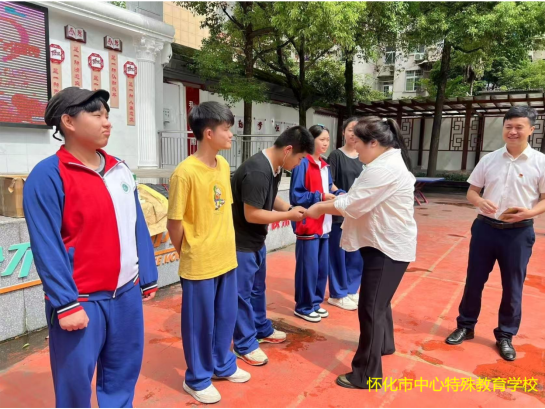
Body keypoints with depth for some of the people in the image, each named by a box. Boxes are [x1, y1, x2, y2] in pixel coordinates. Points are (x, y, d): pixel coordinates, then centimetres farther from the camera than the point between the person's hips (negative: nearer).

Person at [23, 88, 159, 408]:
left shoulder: (121, 170, 7)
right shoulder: (48, 175, -11)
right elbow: (46, 247, -14)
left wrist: (147, 279, 10)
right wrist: (66, 304, -16)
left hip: (126, 294, 5)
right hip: (81, 301, -5)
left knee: (123, 378, 19)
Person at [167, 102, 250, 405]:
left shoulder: (224, 165, 3)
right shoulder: (186, 172, -20)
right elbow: (175, 222, -14)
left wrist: (227, 245, 12)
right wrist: (188, 254, -1)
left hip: (227, 258, 7)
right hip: (199, 264, -7)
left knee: (226, 316, 21)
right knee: (200, 322, 11)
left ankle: (223, 365, 44)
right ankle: (198, 379, 34)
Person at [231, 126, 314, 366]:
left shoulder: (275, 167, 1)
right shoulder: (257, 172, -29)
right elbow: (252, 214, -28)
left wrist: (290, 209, -3)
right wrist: (289, 215, -20)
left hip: (256, 240, 10)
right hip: (241, 242, -9)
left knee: (258, 288, 23)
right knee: (242, 294, 6)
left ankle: (262, 330, 41)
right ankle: (245, 345, 22)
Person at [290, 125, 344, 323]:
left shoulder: (325, 166, 12)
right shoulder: (302, 164, -12)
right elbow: (296, 196, -16)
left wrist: (340, 194, -2)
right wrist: (320, 196, -21)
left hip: (324, 225, 8)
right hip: (308, 226, -8)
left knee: (323, 267, 14)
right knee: (308, 267, 1)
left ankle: (316, 302, 29)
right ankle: (304, 307, 16)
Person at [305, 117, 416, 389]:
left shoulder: (383, 169, -24)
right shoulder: (387, 162, 11)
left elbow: (353, 205, -22)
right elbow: (360, 202, 11)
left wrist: (320, 209, -8)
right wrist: (328, 204, 1)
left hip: (388, 246, -11)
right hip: (387, 244, 11)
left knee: (370, 308, -3)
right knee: (379, 300, 26)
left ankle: (366, 376, 10)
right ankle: (384, 344, 48)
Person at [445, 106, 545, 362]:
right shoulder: (489, 159, 2)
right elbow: (471, 192, 6)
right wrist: (481, 201, -16)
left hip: (519, 232, -2)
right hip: (485, 228, 2)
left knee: (512, 287, 10)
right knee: (474, 281, 11)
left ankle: (505, 336, 28)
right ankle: (465, 326, 28)